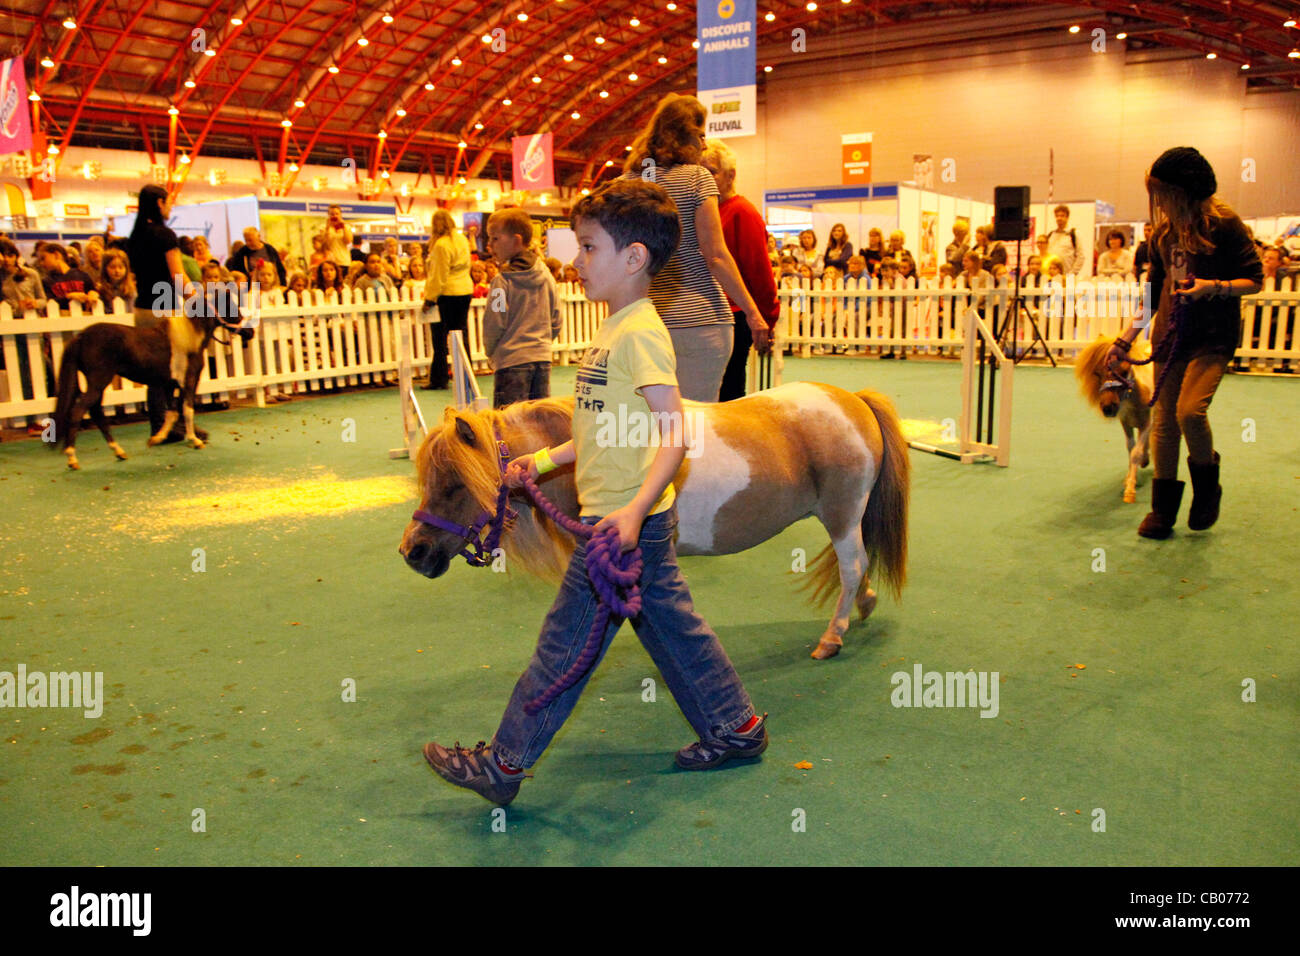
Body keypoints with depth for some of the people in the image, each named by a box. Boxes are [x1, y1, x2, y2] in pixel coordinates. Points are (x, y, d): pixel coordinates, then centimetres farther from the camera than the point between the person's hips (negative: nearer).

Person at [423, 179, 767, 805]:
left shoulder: (639, 332, -18)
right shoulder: (617, 329, 12)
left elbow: (674, 431, -26)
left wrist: (634, 511, -35)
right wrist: (543, 461, 15)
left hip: (622, 523, -10)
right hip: (624, 519, 10)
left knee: (566, 642, 2)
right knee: (671, 626, 18)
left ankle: (504, 764, 17)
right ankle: (736, 729, 31)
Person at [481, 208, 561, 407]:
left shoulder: (502, 282, -12)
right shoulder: (546, 276, 6)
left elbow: (494, 325, -11)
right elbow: (556, 323, 10)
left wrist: (490, 351, 7)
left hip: (511, 361, -6)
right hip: (542, 357, 6)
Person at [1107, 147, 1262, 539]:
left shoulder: (1224, 224, -9)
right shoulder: (1163, 231, 7)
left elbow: (1255, 280, -4)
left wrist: (1213, 287, -22)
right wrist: (1125, 338, 12)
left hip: (1213, 337, -5)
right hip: (1170, 334, 5)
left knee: (1190, 410, -22)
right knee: (1164, 420, 3)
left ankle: (1207, 485, 6)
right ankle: (1163, 508, 14)